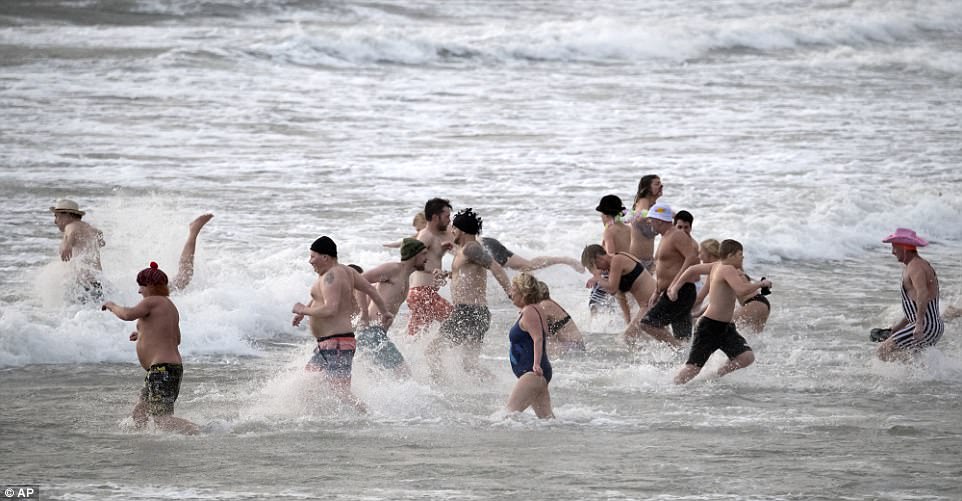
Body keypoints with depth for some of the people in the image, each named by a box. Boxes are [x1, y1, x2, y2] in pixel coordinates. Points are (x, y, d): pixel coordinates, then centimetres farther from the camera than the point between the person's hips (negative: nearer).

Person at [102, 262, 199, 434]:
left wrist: (112, 306, -4)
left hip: (161, 369, -11)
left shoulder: (152, 302, -9)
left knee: (162, 418, -20)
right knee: (139, 413, 15)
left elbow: (128, 314, -25)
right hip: (173, 367, 11)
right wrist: (144, 334, 34)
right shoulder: (170, 306, 19)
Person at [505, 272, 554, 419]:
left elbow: (538, 339, -24)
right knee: (547, 418, 7)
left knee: (511, 411, -19)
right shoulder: (536, 310, 19)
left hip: (532, 373, -11)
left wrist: (536, 364, -35)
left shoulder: (529, 312, -13)